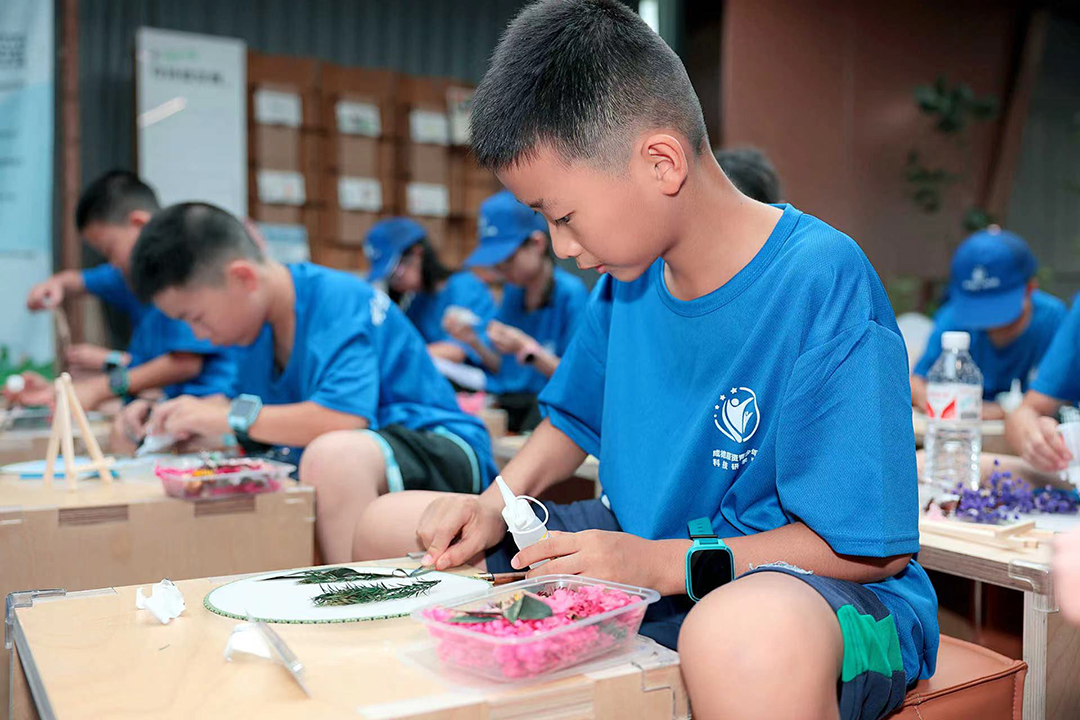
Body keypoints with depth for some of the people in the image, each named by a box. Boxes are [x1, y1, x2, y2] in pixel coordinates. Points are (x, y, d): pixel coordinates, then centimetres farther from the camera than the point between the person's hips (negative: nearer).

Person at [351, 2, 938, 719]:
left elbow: (876, 547, -20)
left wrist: (662, 564, -24)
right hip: (640, 547, 7)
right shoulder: (629, 273, 2)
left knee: (743, 636, -47)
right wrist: (495, 503, -1)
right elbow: (574, 417, 18)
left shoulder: (823, 283, -21)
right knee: (388, 525, 7)